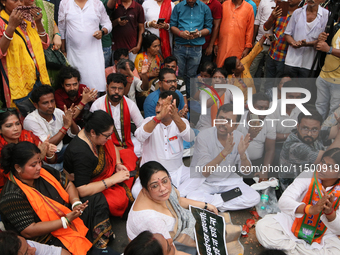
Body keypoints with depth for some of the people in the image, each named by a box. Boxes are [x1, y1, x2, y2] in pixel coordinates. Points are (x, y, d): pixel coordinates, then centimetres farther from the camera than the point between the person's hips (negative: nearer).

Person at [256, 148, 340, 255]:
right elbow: (283, 201, -26)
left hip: (322, 236, 0)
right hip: (294, 222, 1)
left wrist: (330, 212, -36)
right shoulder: (308, 175, -14)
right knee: (262, 227, -22)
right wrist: (310, 209, -42)